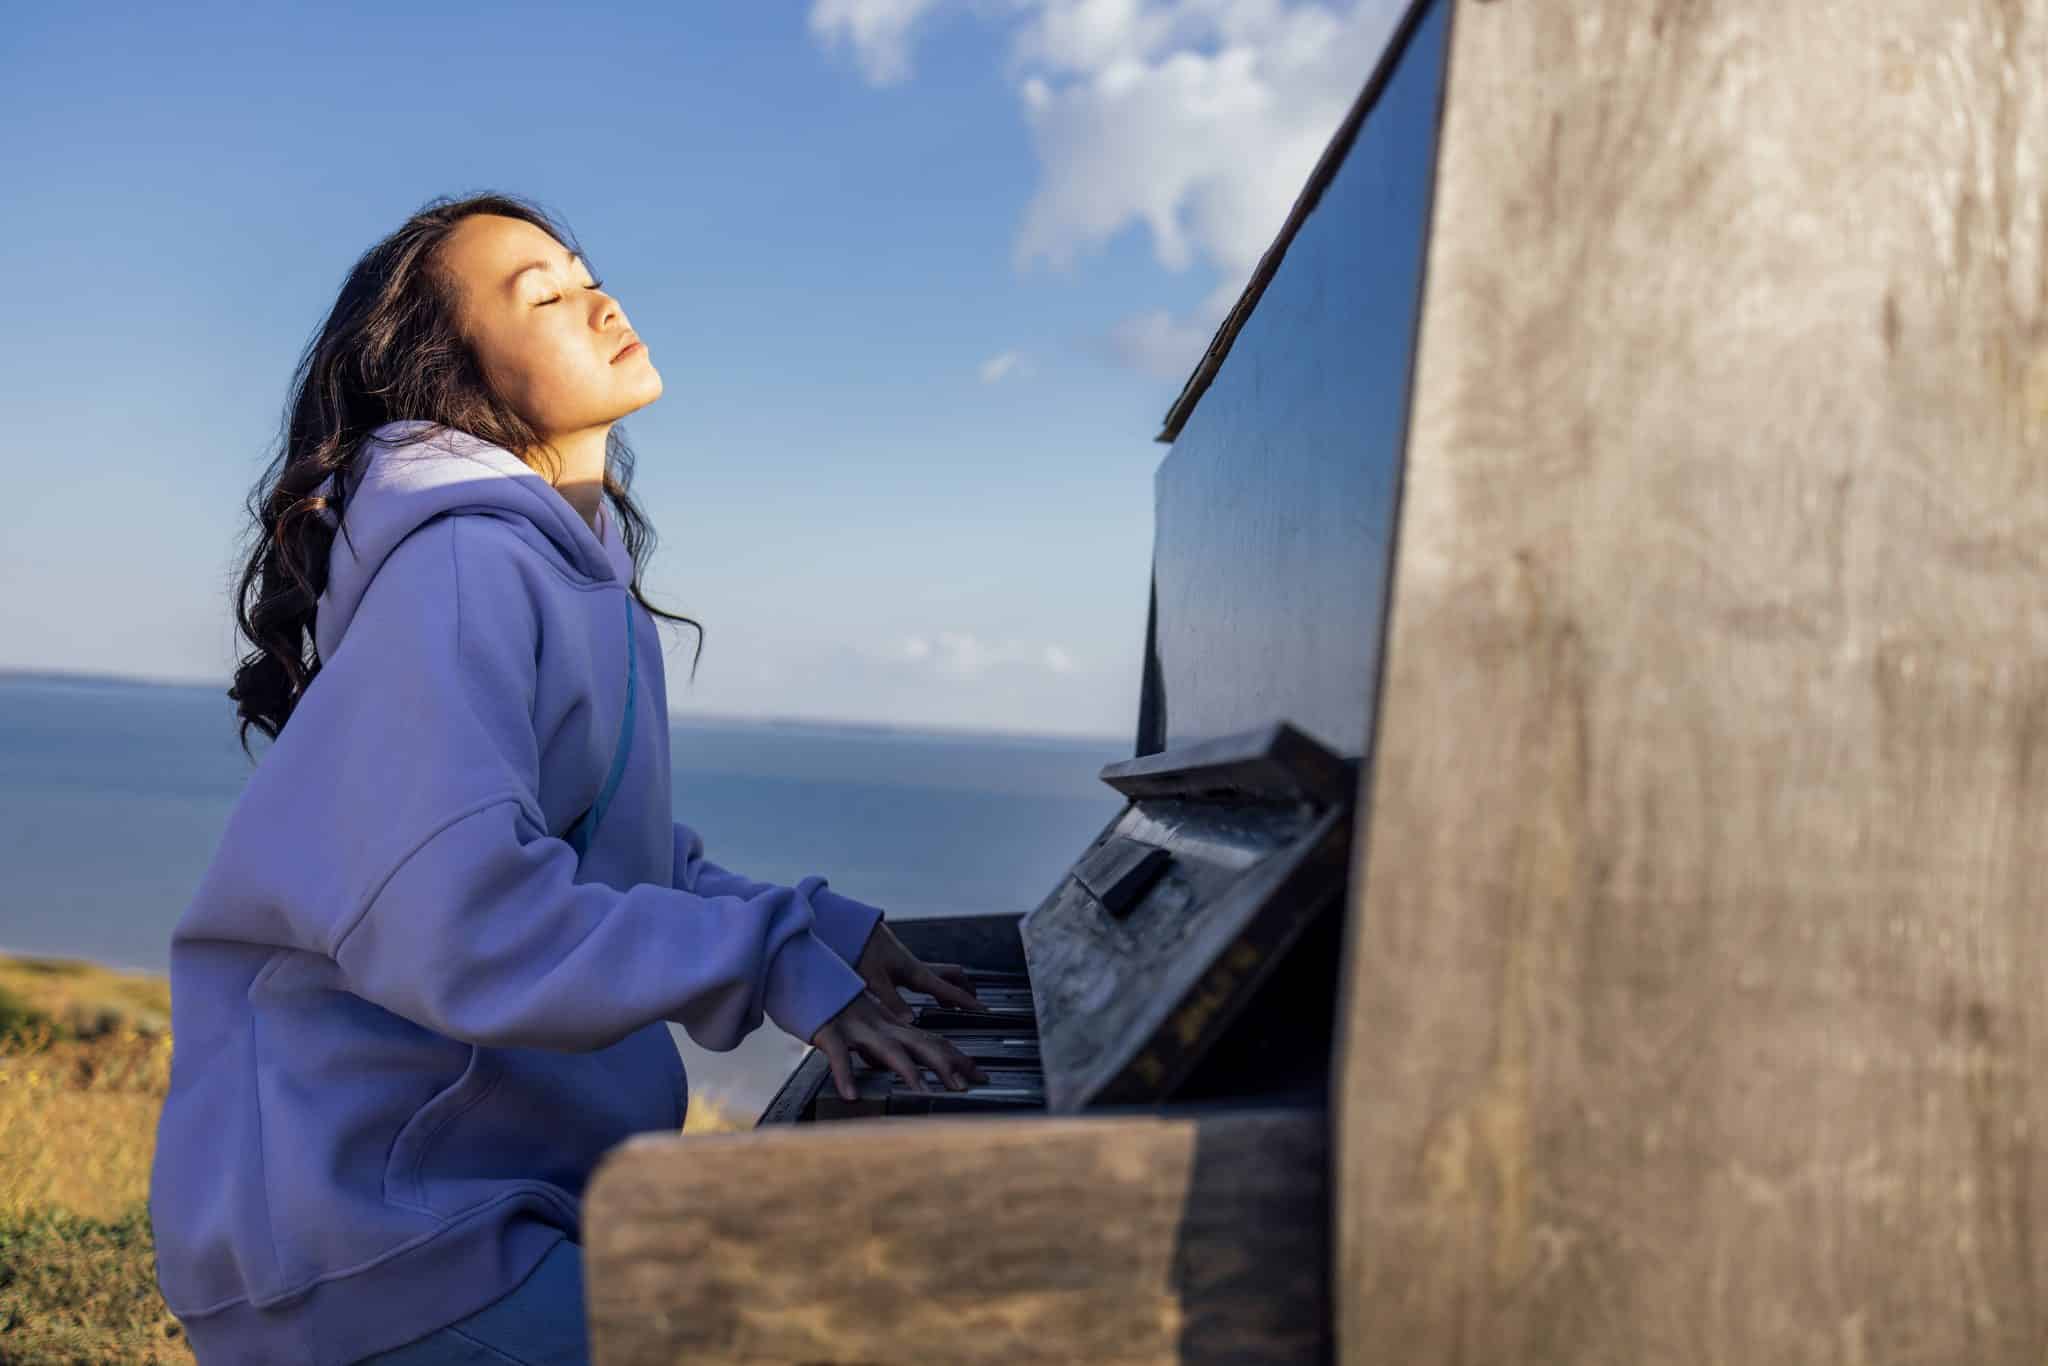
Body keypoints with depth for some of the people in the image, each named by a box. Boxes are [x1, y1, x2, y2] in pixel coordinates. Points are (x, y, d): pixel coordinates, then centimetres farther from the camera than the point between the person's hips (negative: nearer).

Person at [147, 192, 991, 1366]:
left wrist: (835, 933, 1)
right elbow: (457, 922, -31)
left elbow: (645, 867, 15)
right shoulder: (457, 570, -19)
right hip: (371, 1237, -9)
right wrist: (786, 960, -26)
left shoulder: (582, 577, 12)